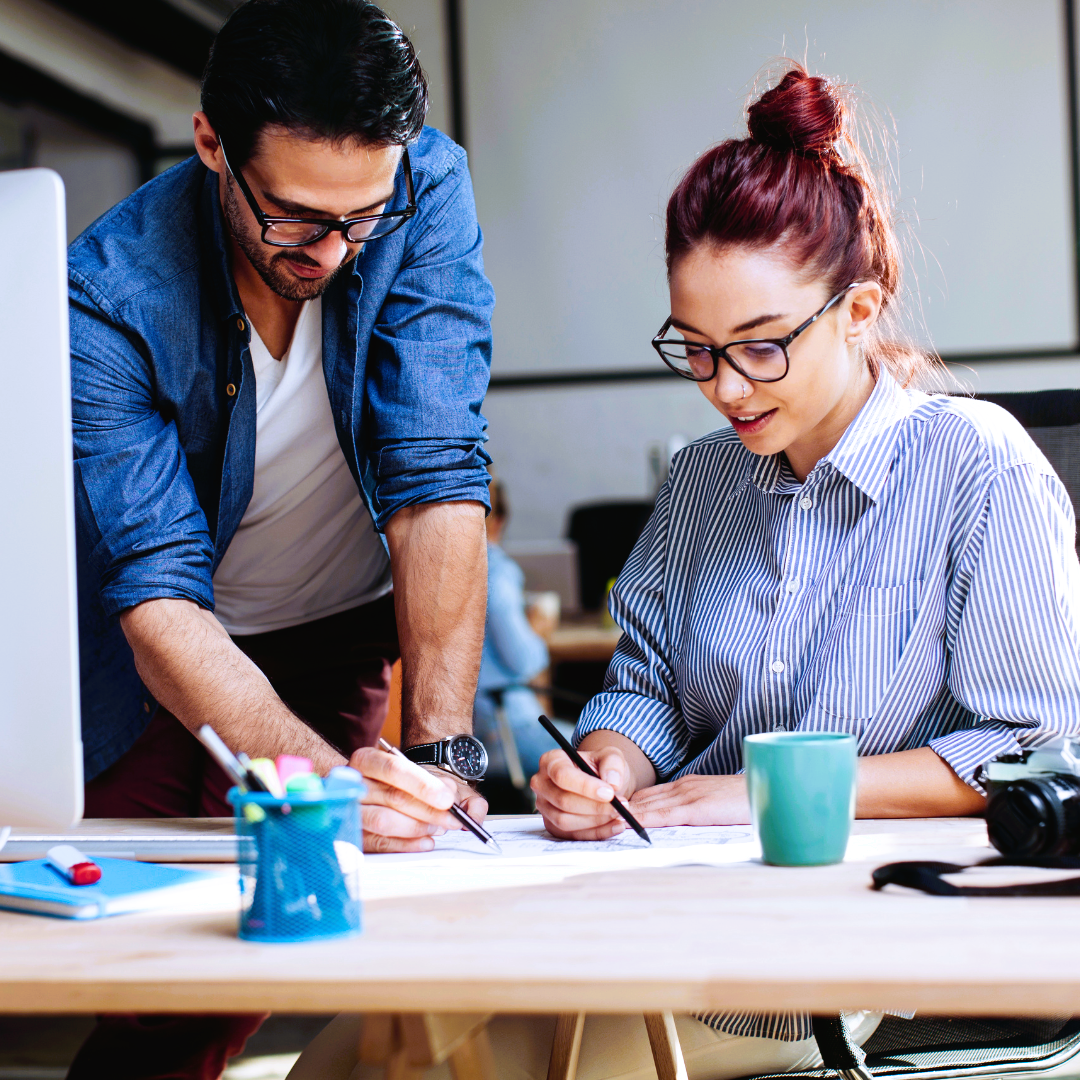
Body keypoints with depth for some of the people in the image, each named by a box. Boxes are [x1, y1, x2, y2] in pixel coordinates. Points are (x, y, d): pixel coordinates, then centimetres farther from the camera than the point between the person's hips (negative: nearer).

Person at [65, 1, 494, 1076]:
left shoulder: (427, 188, -21)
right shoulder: (107, 298, -26)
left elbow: (437, 480, -23)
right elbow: (159, 591, -31)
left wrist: (437, 746, -31)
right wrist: (325, 774, -46)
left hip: (348, 630, 1)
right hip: (171, 660, -1)